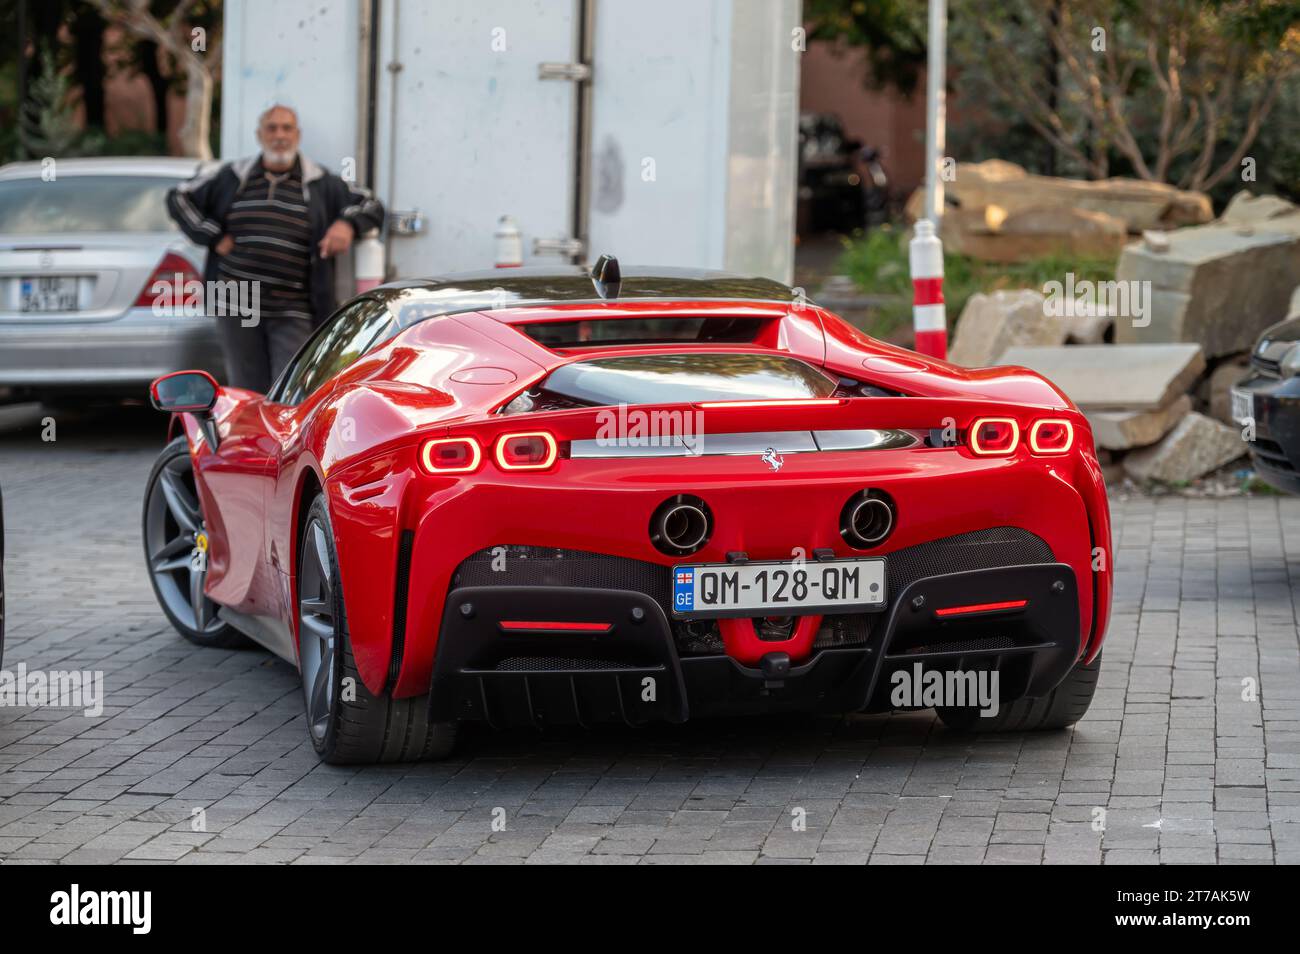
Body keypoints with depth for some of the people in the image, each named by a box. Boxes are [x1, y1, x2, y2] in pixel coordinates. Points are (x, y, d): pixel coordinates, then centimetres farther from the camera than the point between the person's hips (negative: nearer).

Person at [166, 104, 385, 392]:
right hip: (237, 308, 2)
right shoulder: (231, 178, 10)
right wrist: (212, 237, 5)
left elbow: (371, 206, 14)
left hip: (293, 314, -2)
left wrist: (347, 224, -7)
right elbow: (179, 198, 16)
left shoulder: (320, 185, 8)